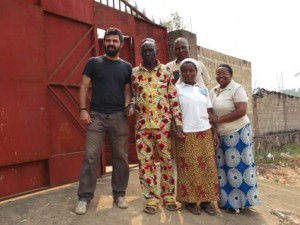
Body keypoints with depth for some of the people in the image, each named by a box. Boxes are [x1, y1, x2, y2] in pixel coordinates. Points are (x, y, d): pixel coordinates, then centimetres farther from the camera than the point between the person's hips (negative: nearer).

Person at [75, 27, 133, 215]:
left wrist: (128, 106, -6)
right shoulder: (94, 62, 6)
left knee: (121, 157, 6)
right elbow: (84, 87, 4)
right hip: (96, 115, -1)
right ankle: (85, 197, 10)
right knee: (90, 156, -2)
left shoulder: (126, 67, 11)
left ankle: (119, 194, 20)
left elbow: (128, 90, 13)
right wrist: (83, 110, -6)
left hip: (119, 117, 2)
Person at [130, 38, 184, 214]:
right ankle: (151, 198, 19)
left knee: (167, 160, 7)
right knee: (145, 161, 5)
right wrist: (132, 105, -8)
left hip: (164, 123, -1)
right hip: (142, 124, 1)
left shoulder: (166, 71, 3)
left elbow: (174, 98, 1)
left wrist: (178, 122, -6)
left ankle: (168, 195, 24)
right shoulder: (134, 73, 7)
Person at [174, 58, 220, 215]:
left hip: (205, 133, 4)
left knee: (208, 166, 7)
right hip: (186, 134, -3)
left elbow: (210, 113, 11)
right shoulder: (176, 89, 1)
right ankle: (190, 200, 17)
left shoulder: (204, 89, 11)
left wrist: (215, 133, 7)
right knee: (190, 168, 2)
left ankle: (207, 200, 20)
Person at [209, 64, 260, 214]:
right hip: (220, 135, 7)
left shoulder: (237, 89, -10)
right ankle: (226, 200, 24)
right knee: (223, 167, 10)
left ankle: (238, 203, 14)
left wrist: (218, 119, -21)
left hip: (237, 133, -6)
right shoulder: (213, 91, 10)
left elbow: (242, 111, -21)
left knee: (237, 166, 0)